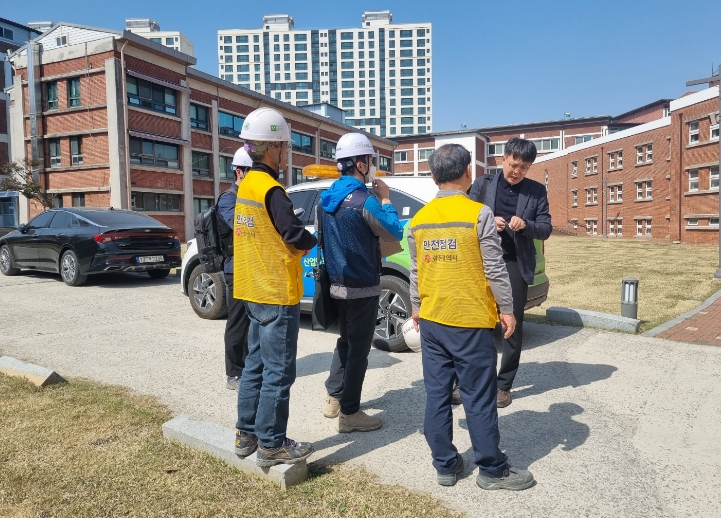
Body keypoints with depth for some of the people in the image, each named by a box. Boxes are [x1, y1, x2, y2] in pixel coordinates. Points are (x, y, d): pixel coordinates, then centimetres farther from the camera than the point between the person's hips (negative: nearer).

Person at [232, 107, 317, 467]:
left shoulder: (246, 185, 10)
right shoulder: (272, 191, -18)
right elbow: (297, 238, -19)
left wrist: (298, 239, 3)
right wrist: (317, 241, 1)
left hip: (254, 290, 9)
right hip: (277, 295, -9)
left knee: (256, 363, 18)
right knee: (278, 372, 1)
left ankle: (246, 434, 29)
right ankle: (271, 445, 13)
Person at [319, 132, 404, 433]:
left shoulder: (327, 197, 6)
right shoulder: (363, 200, -19)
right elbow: (394, 233, -9)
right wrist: (385, 199, 0)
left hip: (337, 283, 8)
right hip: (361, 286, -8)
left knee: (345, 341, 22)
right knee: (358, 349, 3)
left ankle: (334, 399, 30)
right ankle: (349, 413, 13)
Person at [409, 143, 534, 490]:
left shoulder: (419, 219, 4)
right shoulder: (479, 213, -11)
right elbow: (494, 269, -10)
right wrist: (506, 309, 0)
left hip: (431, 320, 5)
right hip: (470, 321, -5)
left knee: (437, 394, 11)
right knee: (478, 398, 5)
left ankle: (445, 465, 23)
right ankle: (492, 470, 18)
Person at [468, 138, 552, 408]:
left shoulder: (537, 191, 5)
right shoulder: (482, 184, 4)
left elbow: (546, 229, 2)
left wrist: (525, 225, -18)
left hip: (516, 264, 0)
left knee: (513, 324, 5)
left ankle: (503, 384, 19)